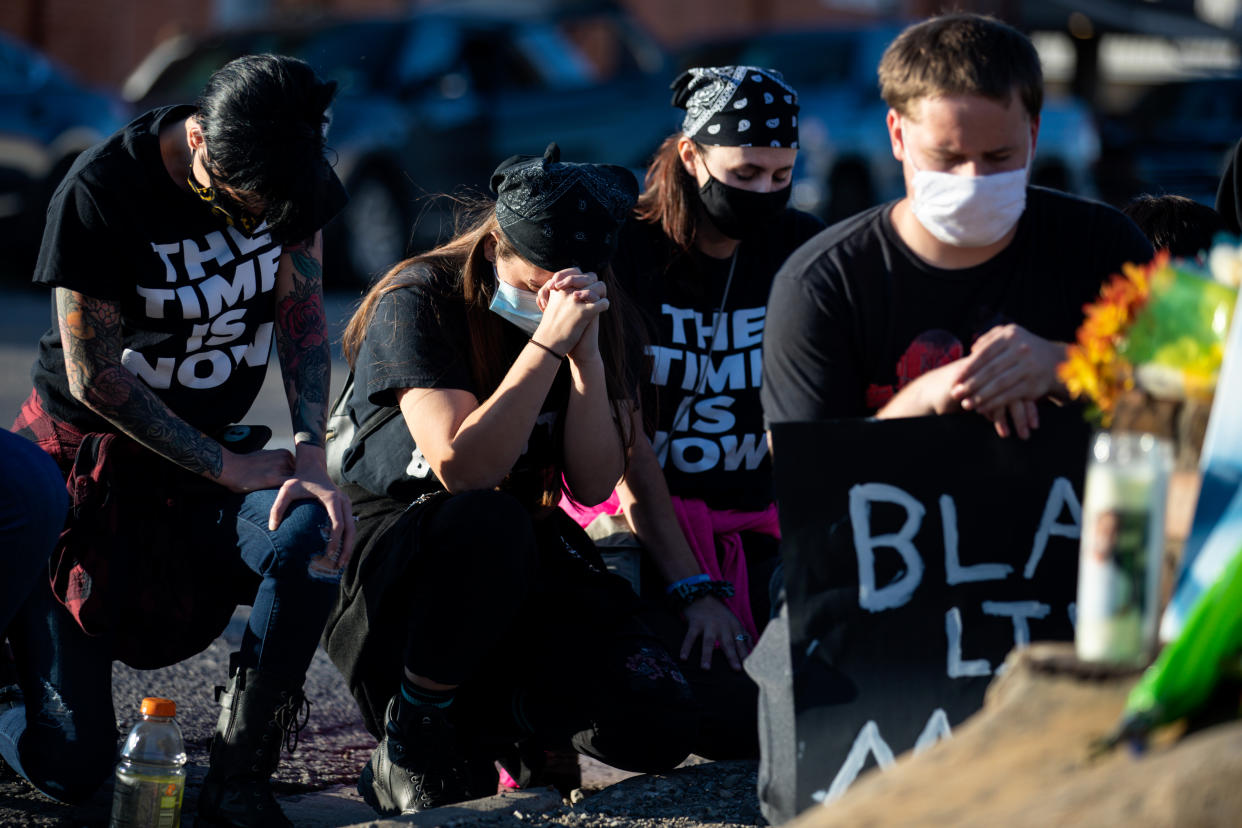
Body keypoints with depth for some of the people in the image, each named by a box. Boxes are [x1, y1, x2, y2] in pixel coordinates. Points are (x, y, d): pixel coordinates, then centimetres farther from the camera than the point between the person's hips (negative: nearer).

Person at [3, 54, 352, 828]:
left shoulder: (295, 175, -8)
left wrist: (311, 457, -16)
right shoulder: (101, 192, -24)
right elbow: (95, 378, -19)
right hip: (89, 459, -5)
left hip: (215, 452, 5)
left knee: (311, 536, -32)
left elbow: (303, 315, -1)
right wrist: (232, 468, -16)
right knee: (72, 766, -12)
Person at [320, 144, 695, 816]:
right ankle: (412, 726, -18)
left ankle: (492, 707, 13)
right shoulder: (419, 301, -13)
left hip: (526, 562, 5)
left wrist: (585, 352, -17)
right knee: (490, 523, -41)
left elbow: (595, 484, -5)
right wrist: (547, 342, -27)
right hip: (392, 552, -5)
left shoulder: (592, 314, 2)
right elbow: (462, 468, -25)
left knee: (656, 730, -17)